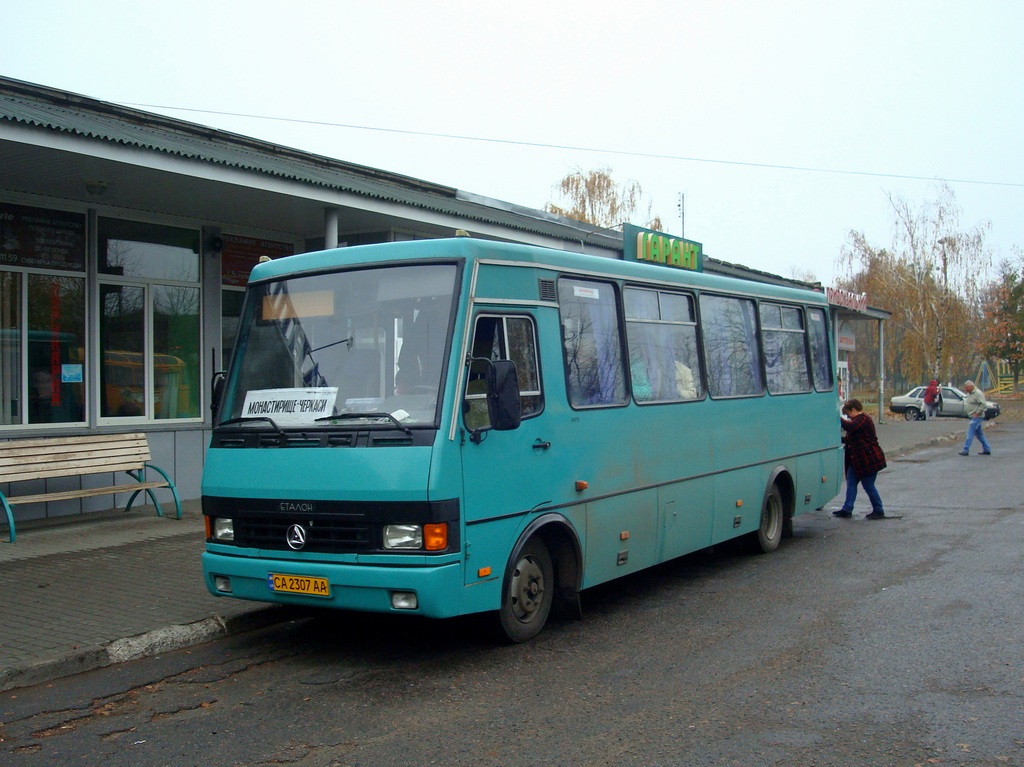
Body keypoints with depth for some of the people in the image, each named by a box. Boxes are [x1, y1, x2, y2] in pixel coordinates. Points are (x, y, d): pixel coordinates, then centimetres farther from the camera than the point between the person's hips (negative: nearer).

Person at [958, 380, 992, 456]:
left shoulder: (978, 394, -15)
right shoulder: (969, 394, 14)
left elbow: (983, 405, -20)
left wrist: (977, 413, -20)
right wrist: (966, 411, 12)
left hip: (976, 417, -10)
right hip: (972, 417, 10)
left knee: (970, 433, -12)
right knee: (979, 434, 14)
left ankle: (966, 450, -13)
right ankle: (987, 450, 21)